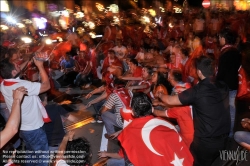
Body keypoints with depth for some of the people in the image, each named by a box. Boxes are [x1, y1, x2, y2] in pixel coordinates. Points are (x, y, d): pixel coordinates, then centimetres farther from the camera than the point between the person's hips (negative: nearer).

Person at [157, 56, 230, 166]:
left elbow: (170, 101, -10)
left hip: (205, 142, -6)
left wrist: (160, 95, 10)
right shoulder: (223, 87, -3)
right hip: (224, 138, 6)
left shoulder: (197, 91, -22)